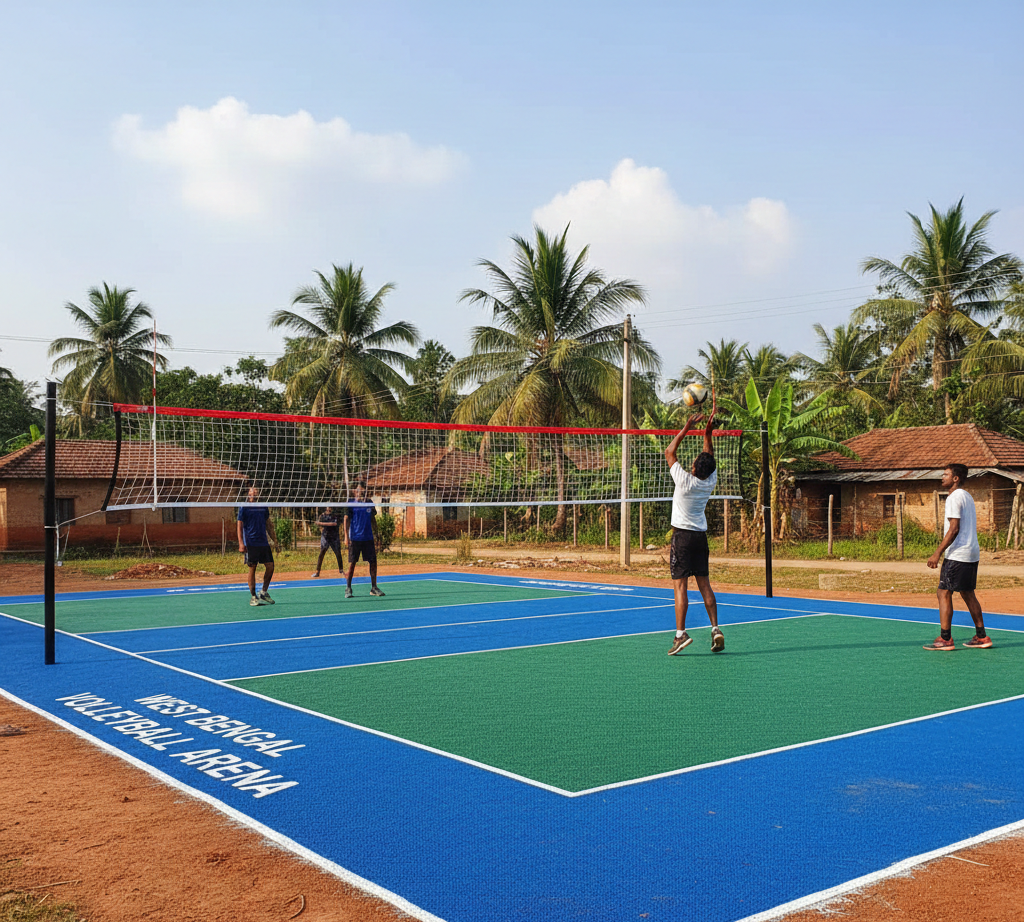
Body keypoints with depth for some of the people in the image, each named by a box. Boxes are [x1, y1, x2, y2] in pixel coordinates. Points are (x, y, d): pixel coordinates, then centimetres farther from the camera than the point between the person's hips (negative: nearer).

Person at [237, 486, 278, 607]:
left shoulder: (263, 507, 13)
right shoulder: (244, 507, 0)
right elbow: (240, 525, -3)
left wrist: (274, 539, 12)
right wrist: (241, 543, -12)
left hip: (264, 542, 5)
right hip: (250, 544, -4)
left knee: (270, 566, -1)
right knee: (252, 569, -2)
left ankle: (264, 593, 14)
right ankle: (253, 597, 6)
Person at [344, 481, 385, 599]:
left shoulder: (369, 503, 11)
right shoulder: (351, 504, -1)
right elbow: (346, 520, -3)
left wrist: (376, 535, 13)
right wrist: (346, 536, -12)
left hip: (368, 538, 4)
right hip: (355, 539, -4)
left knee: (373, 562, 1)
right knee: (352, 563, -2)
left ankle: (374, 588, 11)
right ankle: (348, 589, 7)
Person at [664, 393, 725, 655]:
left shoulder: (685, 481, -16)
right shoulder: (711, 481, -3)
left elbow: (669, 452, -6)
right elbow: (710, 452, 10)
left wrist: (687, 427, -6)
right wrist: (709, 426, 6)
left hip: (683, 535, -6)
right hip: (701, 535, 6)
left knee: (680, 586, -6)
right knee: (704, 584, 8)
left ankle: (681, 633, -11)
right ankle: (715, 629, 2)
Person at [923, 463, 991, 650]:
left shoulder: (954, 497, -12)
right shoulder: (967, 496, 17)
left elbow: (954, 529, -19)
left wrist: (938, 553, -18)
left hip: (957, 555, -10)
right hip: (972, 554, 10)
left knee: (944, 593, -6)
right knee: (968, 594, 15)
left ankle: (945, 639, -7)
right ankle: (981, 637, 17)